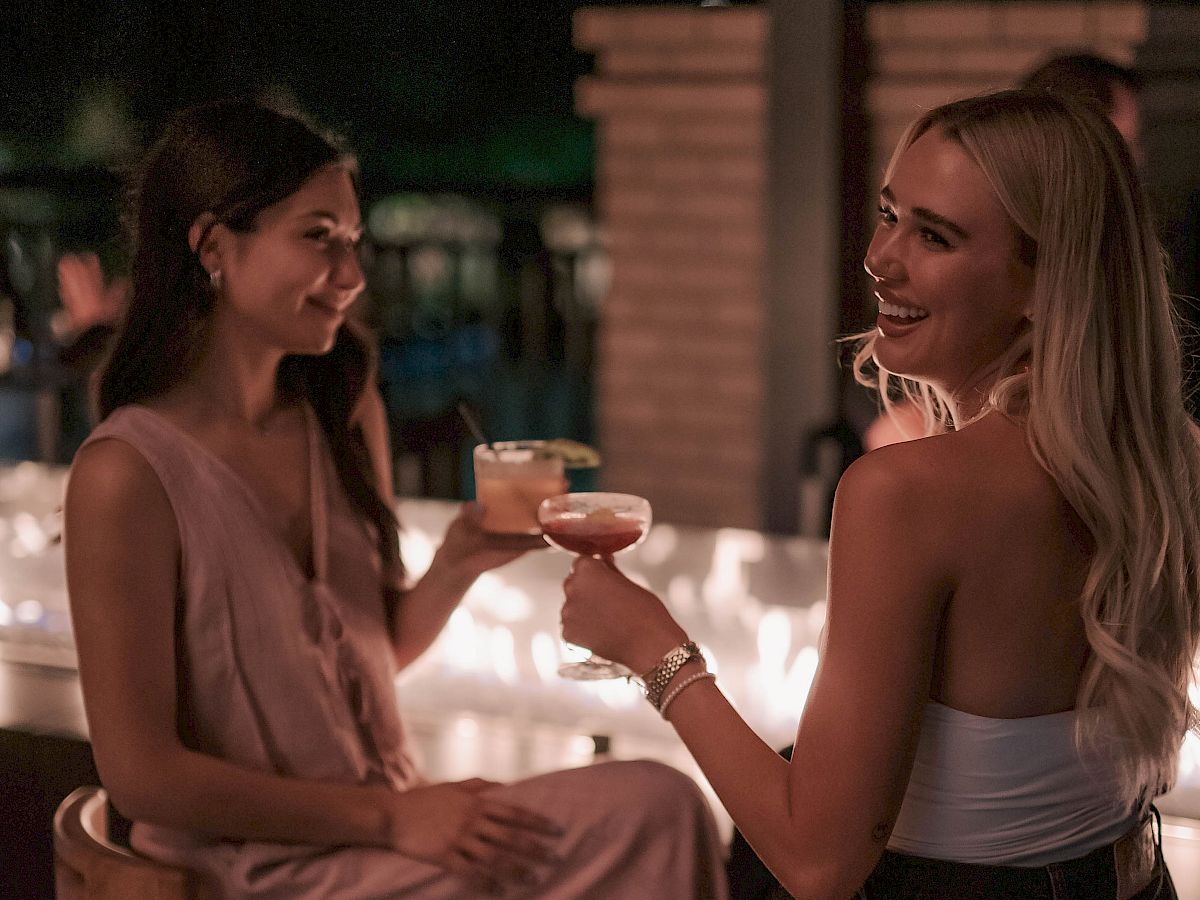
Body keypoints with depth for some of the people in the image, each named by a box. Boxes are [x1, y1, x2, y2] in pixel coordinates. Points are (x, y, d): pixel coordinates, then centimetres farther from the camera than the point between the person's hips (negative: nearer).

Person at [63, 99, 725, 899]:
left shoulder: (345, 414, 5)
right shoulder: (126, 474, -16)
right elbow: (142, 773, -15)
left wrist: (461, 561, -6)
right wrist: (392, 818, -16)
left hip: (385, 823, 7)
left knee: (660, 807, -18)